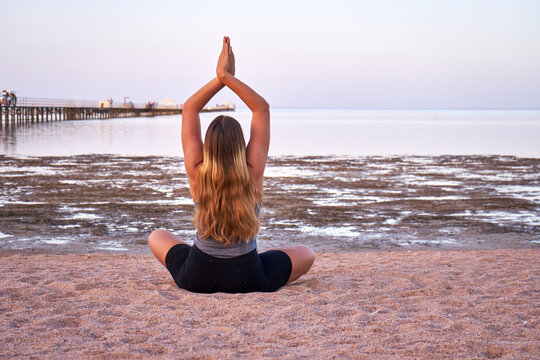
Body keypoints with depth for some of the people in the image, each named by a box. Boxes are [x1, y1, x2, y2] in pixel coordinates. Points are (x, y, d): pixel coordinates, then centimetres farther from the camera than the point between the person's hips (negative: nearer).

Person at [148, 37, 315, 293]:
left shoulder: (197, 174, -16)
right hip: (248, 280, 0)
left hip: (197, 278, 0)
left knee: (157, 236, 30)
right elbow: (262, 109, -11)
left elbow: (189, 109, -7)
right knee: (306, 253, 24)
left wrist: (220, 78, -11)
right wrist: (227, 77, -16)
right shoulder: (253, 175, -17)